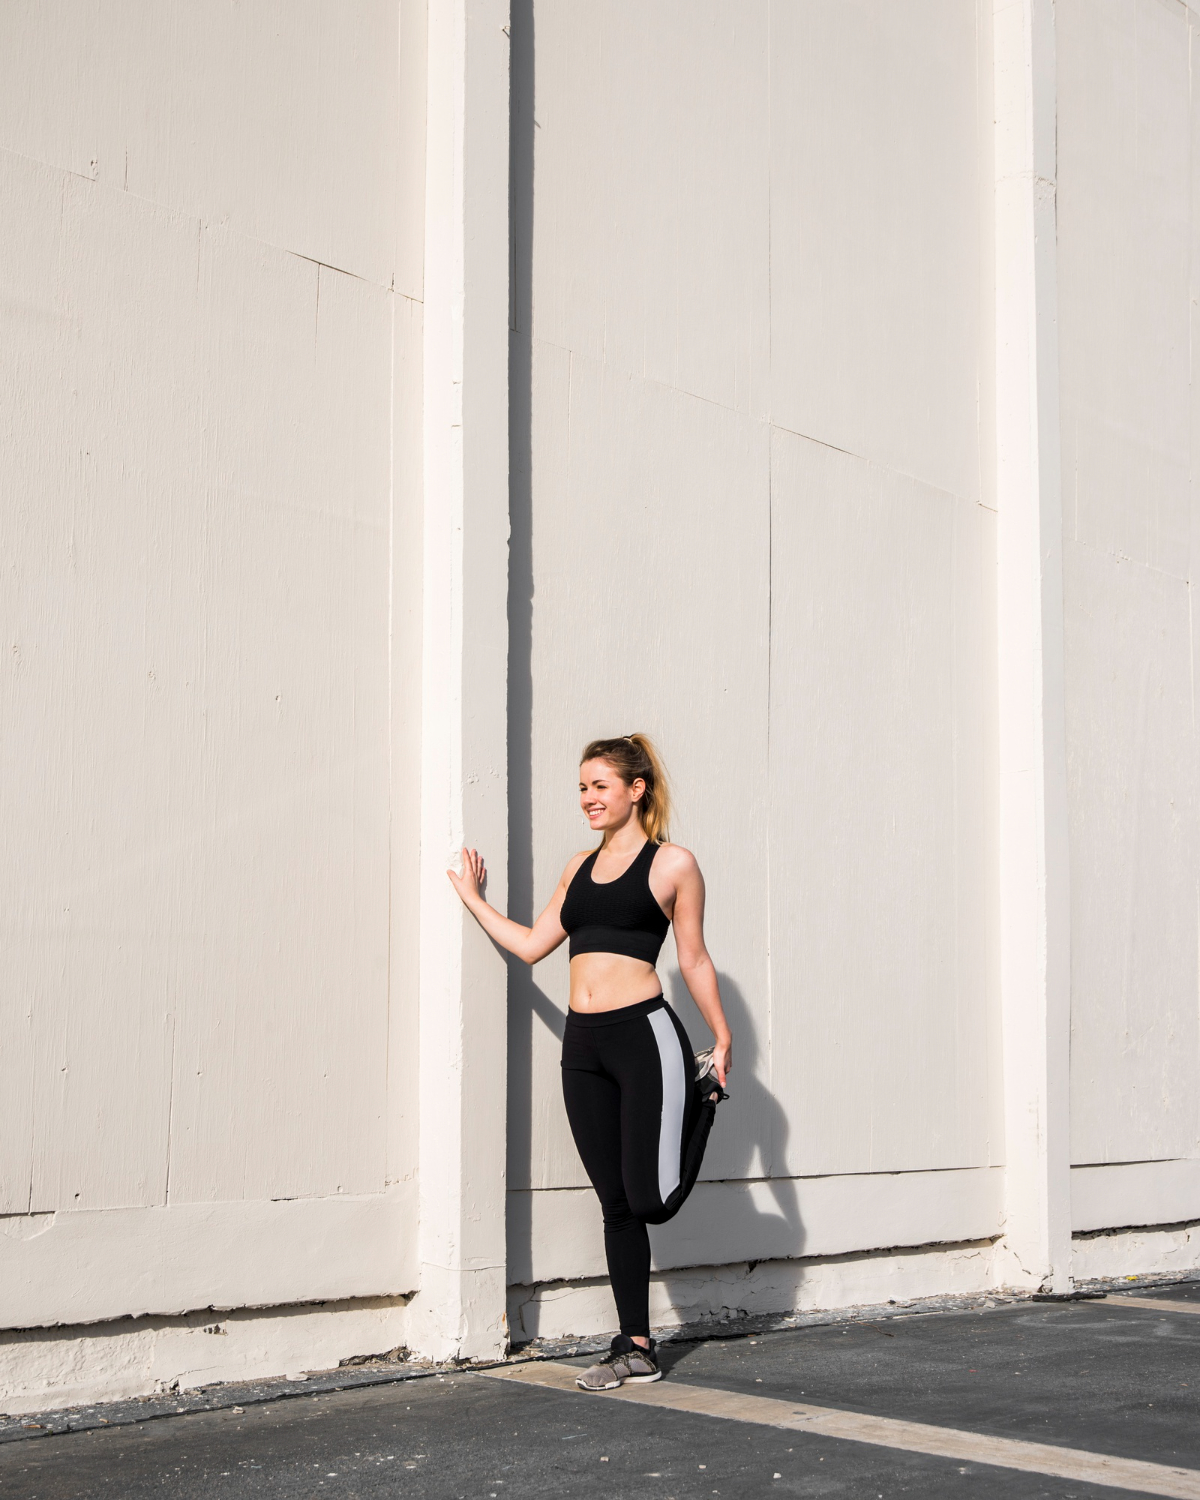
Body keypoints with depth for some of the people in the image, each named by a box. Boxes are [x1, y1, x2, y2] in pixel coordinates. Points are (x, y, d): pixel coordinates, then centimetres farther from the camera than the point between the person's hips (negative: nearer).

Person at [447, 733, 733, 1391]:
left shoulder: (672, 864, 0)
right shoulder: (581, 867, 16)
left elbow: (694, 958, 3)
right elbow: (532, 944, 18)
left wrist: (722, 1039, 3)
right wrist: (473, 898, 24)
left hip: (645, 1036, -5)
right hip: (583, 1045, 5)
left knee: (651, 1199, -9)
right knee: (616, 1203, 7)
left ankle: (702, 1091, 21)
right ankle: (636, 1349, 15)